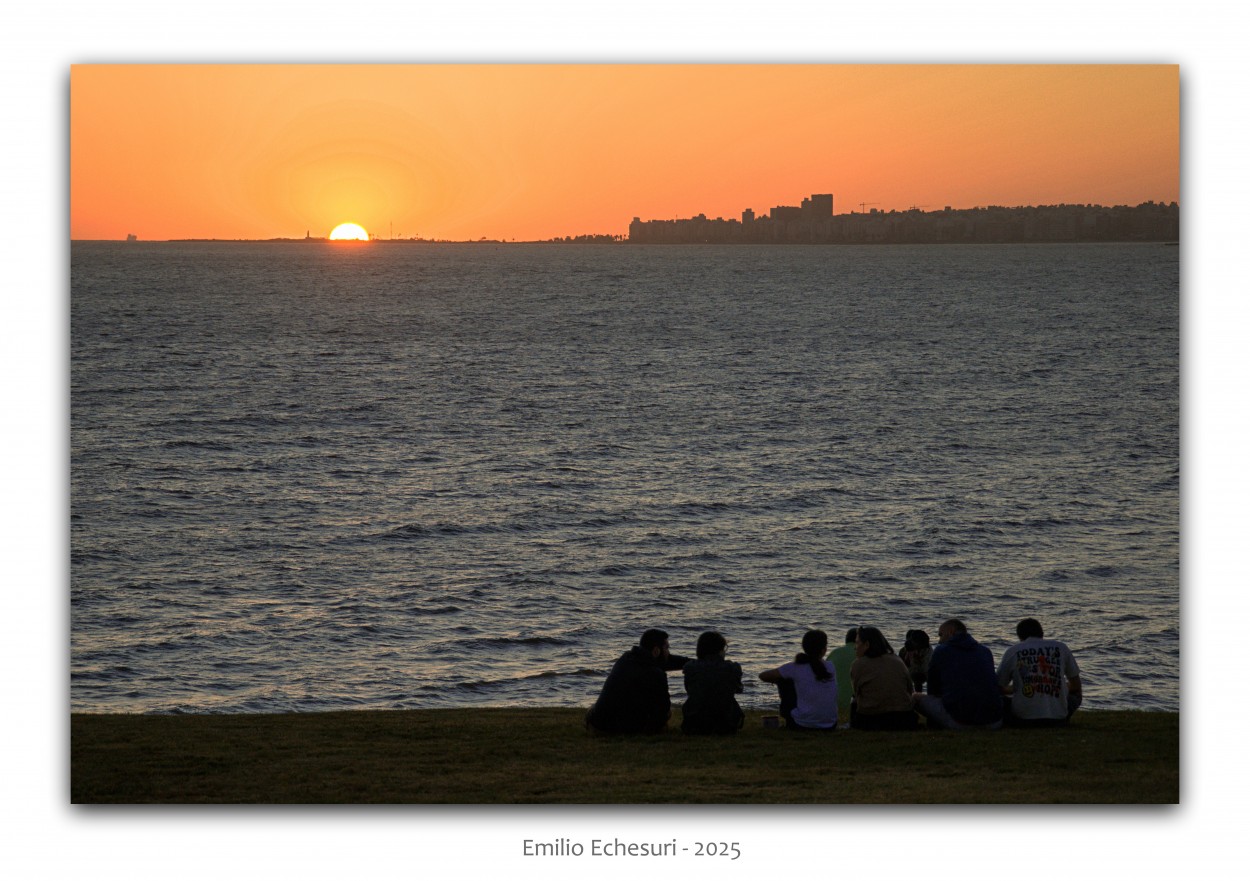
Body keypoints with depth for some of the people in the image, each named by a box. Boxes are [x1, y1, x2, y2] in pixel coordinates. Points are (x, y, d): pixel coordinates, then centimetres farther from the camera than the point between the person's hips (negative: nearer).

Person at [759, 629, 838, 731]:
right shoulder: (830, 667, 1)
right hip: (829, 726, 3)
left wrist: (776, 680, 24)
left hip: (802, 726, -3)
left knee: (784, 681, 15)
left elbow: (763, 676, 1)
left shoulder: (795, 668, -8)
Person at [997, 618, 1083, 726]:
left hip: (1023, 717, -1)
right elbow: (1076, 687, 16)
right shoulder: (1061, 648, 9)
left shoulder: (1012, 652, 4)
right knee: (1075, 696, 31)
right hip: (1058, 718, 1)